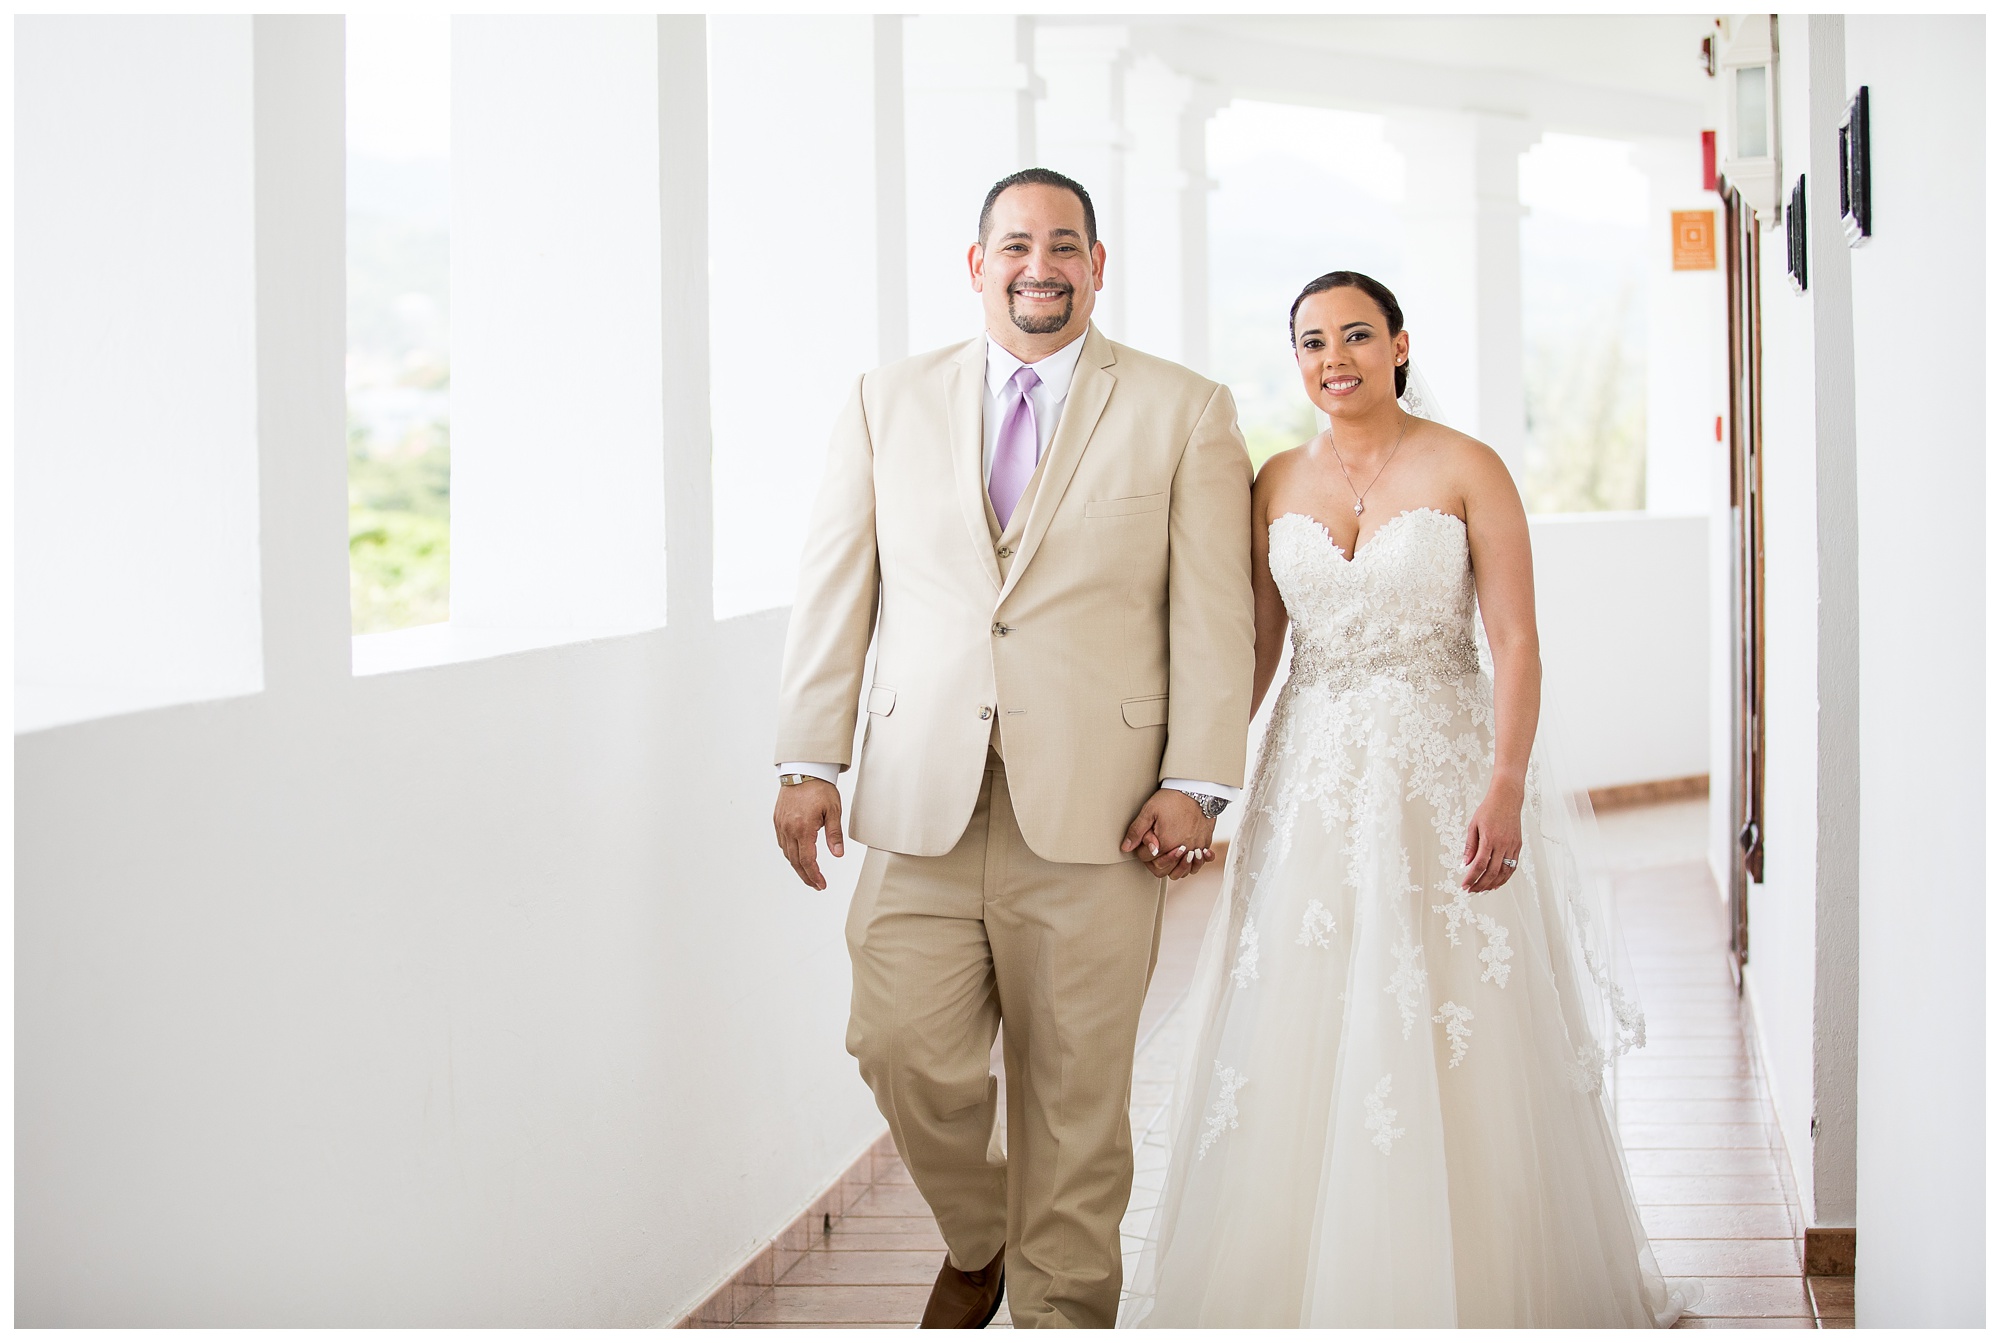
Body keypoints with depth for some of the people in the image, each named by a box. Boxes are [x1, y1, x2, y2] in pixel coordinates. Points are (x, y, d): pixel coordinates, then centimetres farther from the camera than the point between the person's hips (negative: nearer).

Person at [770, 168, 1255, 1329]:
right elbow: (836, 591, 10)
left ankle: (1060, 1310, 19)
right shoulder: (889, 404, 12)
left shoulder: (1185, 414, 6)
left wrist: (1196, 783, -7)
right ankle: (977, 1240, 20)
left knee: (1076, 1089, 3)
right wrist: (810, 761, 3)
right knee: (904, 1051, -8)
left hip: (1093, 805, -1)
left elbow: (1213, 613, 1)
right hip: (924, 799, 2)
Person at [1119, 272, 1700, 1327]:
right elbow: (1255, 646, 12)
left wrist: (1504, 787, -20)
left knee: (1457, 1056, 0)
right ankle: (1303, 1286, 18)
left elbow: (1516, 642, -9)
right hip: (1311, 782, 4)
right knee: (1299, 1052, 4)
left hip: (1444, 778, -4)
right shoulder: (1277, 485, 8)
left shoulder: (1465, 471, -4)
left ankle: (1474, 1290, 15)